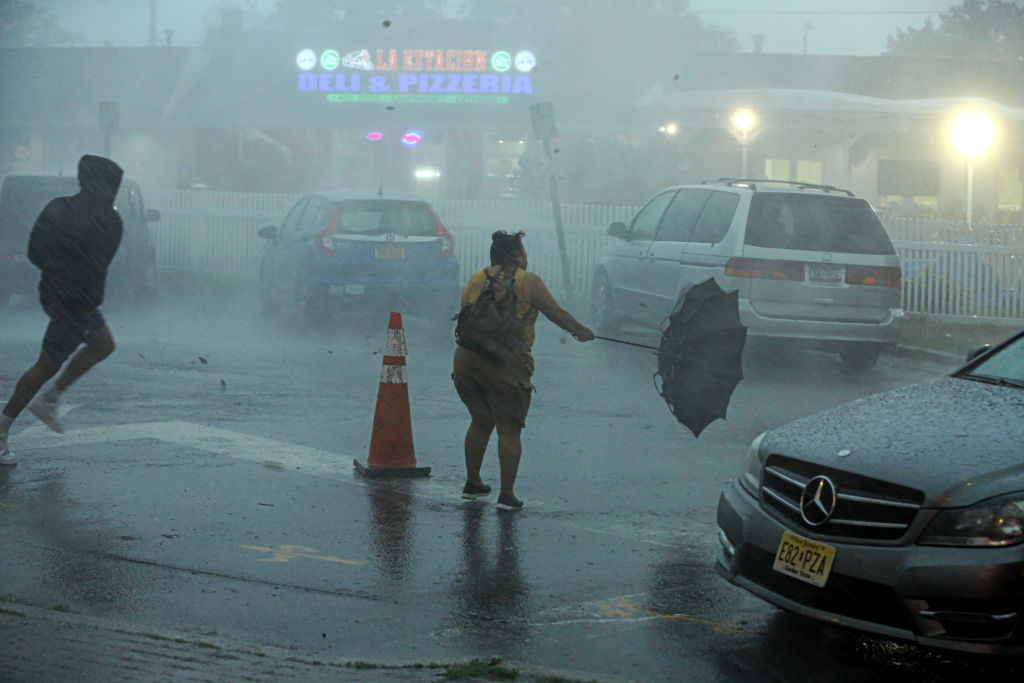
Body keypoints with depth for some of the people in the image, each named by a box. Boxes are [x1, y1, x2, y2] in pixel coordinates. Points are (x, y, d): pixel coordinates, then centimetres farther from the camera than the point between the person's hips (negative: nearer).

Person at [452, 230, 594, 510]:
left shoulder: (477, 278, 12)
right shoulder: (528, 281, 0)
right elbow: (557, 314, 3)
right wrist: (581, 331, 19)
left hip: (466, 358, 5)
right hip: (505, 362, -5)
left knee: (480, 422, 21)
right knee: (509, 430, 2)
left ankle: (472, 482, 27)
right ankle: (507, 493, -2)